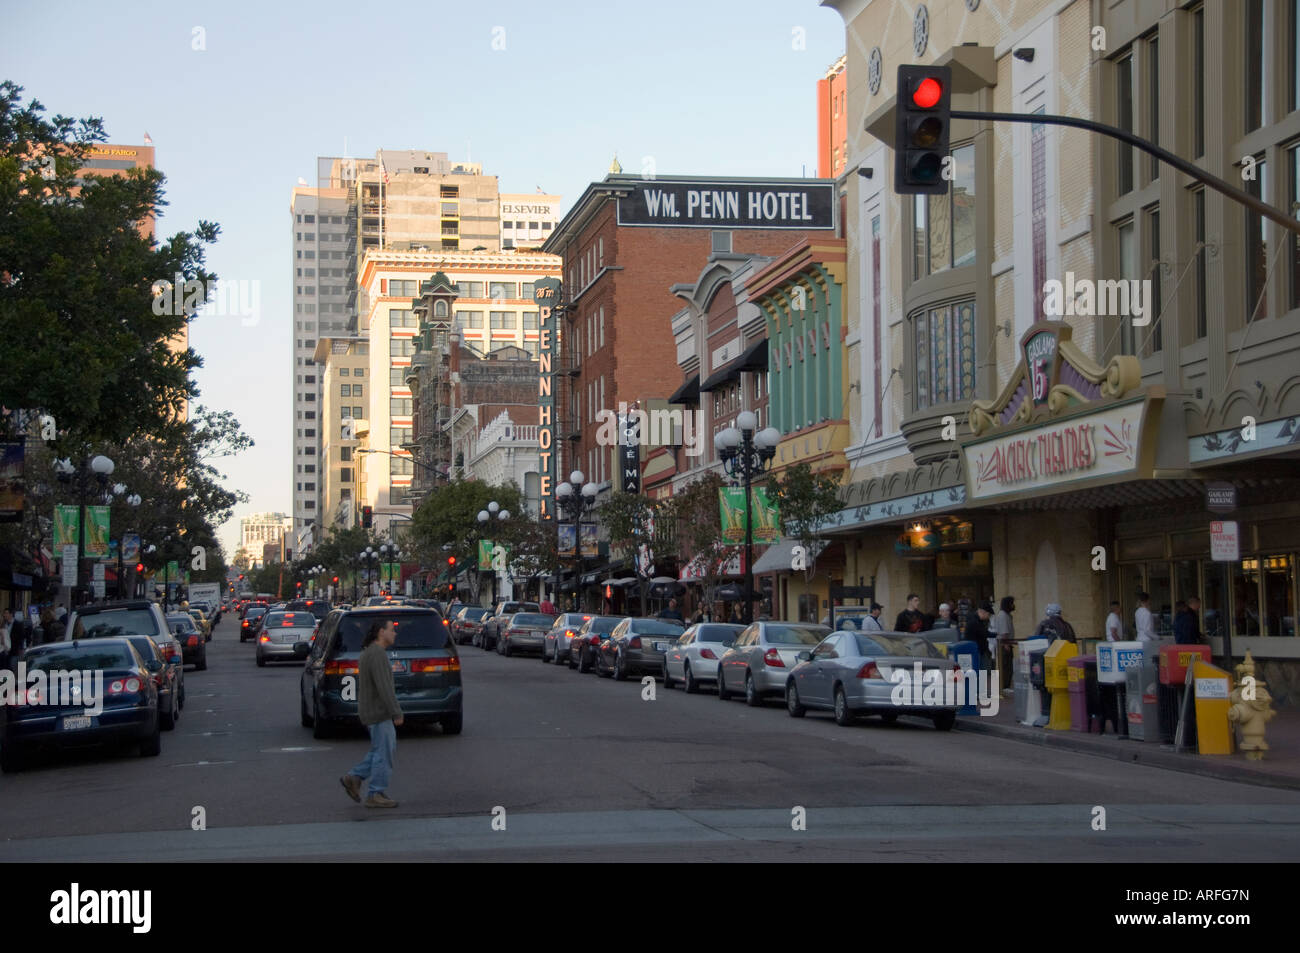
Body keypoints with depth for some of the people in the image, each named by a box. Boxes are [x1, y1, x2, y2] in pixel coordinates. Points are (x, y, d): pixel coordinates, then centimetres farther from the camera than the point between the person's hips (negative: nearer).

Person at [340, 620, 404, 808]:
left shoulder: (370, 652, 14)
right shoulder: (377, 654, -19)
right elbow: (384, 687, -24)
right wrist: (396, 713, -22)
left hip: (373, 710, 10)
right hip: (378, 712, -10)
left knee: (386, 749, 16)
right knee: (383, 752, -2)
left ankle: (354, 778, 13)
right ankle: (375, 795, 3)